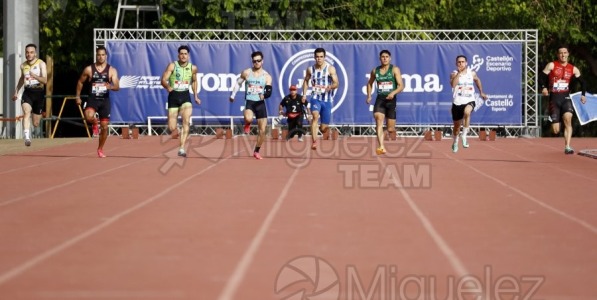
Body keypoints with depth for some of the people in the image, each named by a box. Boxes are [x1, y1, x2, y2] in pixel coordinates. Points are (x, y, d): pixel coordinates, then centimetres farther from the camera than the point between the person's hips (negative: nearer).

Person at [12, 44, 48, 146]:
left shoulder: (41, 64, -4)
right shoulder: (23, 65, 9)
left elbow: (45, 80, -16)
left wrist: (35, 76, -33)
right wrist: (16, 91, 27)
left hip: (38, 92, -2)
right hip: (27, 92, 2)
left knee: (36, 123, 5)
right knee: (26, 112, -29)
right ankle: (27, 137, -40)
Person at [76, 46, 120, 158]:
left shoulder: (112, 70, -1)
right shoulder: (89, 69, -1)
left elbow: (117, 87, -10)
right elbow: (80, 82, 13)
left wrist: (111, 86, -32)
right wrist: (78, 96, 9)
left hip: (105, 100, 1)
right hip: (92, 99, -1)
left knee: (104, 127, 3)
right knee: (89, 116, -32)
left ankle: (100, 149, 24)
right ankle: (94, 123, 6)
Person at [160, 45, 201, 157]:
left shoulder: (193, 68, 3)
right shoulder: (172, 66, -6)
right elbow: (163, 80, -11)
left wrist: (195, 96, 19)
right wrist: (168, 87, -28)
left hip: (185, 97, 1)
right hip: (173, 96, -1)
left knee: (186, 120, -24)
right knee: (171, 128, -4)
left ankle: (182, 148, -27)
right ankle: (179, 137, 33)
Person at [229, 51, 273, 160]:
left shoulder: (267, 76, 0)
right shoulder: (246, 73, 1)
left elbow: (269, 92, -7)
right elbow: (238, 83, 16)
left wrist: (264, 95, -28)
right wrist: (233, 95, 15)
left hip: (260, 103, 2)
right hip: (249, 102, -2)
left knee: (262, 131, 2)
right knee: (248, 118, -36)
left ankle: (256, 151, 22)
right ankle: (247, 125, 3)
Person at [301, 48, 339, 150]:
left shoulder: (330, 68, -5)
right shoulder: (310, 69, 3)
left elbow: (336, 83, -12)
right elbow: (306, 81, 21)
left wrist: (330, 87, -34)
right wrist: (304, 94, 10)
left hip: (327, 100, 0)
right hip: (315, 98, 0)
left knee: (324, 128, 3)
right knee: (315, 116, -31)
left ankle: (324, 128, 44)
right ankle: (314, 142, -35)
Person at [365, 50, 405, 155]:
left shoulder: (394, 70, -2)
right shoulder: (375, 71, 7)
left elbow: (401, 86, -8)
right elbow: (370, 83, 25)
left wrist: (393, 93, -26)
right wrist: (369, 96, 12)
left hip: (391, 99, -2)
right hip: (380, 99, 2)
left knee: (390, 129, 2)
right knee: (378, 119, -24)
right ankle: (381, 147, -32)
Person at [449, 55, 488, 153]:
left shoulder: (472, 73, 2)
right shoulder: (454, 74, -5)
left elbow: (477, 80, 25)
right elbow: (453, 84, -27)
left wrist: (481, 92, 32)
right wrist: (459, 72, -28)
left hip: (469, 101, 0)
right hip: (457, 102, 1)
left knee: (467, 112, -36)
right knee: (457, 125, 13)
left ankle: (464, 135, -24)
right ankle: (455, 142, 42)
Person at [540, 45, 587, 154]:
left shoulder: (573, 69, 7)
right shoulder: (552, 65, 0)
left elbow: (582, 82, 15)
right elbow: (541, 77, -2)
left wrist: (583, 95, -1)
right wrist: (543, 87, -21)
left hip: (566, 97, 1)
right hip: (554, 98, -1)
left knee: (568, 118, -28)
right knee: (555, 131, -4)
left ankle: (567, 147, -27)